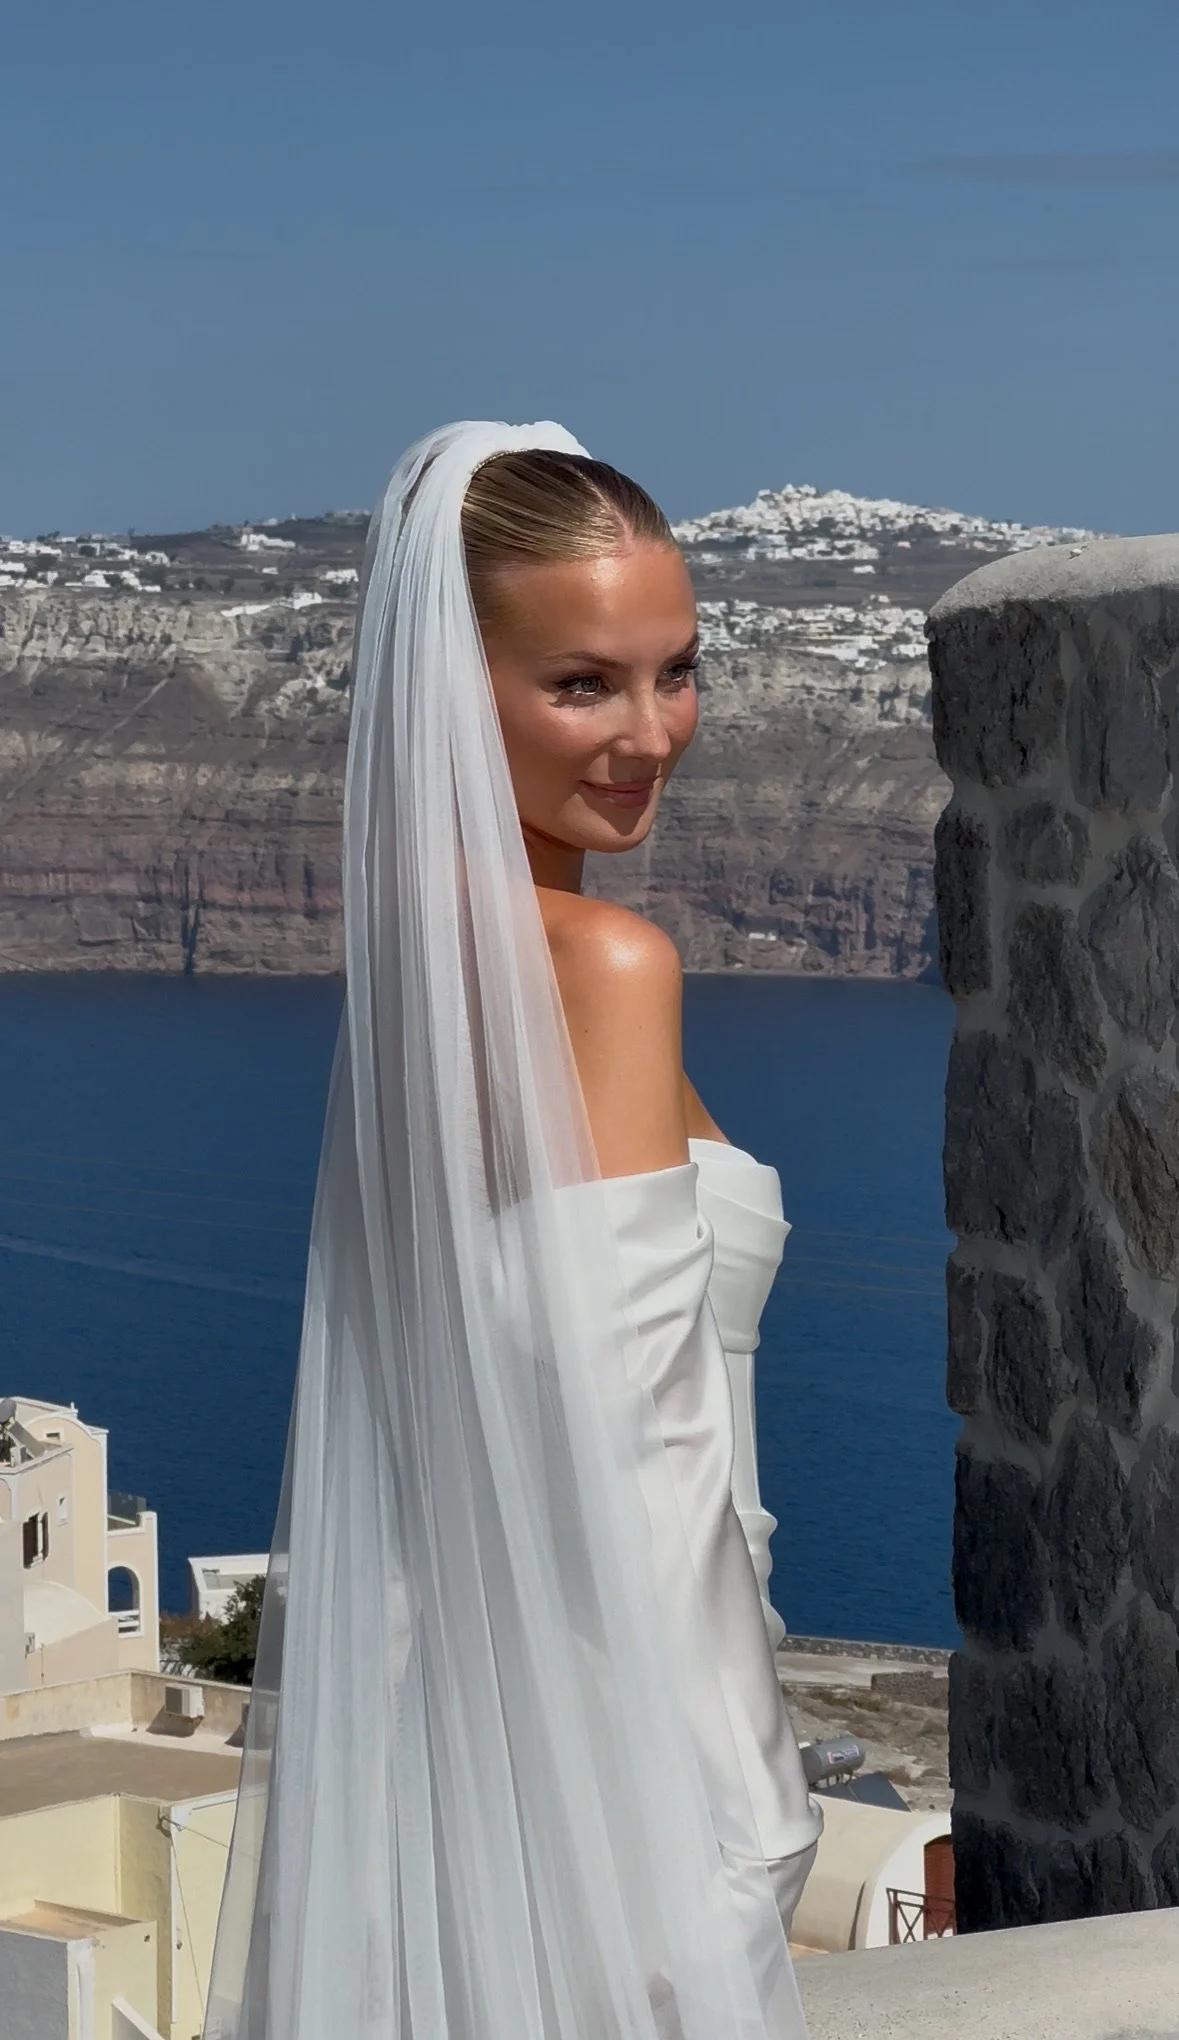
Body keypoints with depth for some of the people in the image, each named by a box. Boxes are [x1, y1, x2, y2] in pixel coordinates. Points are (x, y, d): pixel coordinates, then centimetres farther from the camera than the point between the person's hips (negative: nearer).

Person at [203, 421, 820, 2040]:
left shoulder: (414, 936, 6)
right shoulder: (605, 965, -19)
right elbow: (619, 1440, -22)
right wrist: (700, 1822, -20)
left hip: (424, 1663, 8)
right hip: (588, 1702, -8)